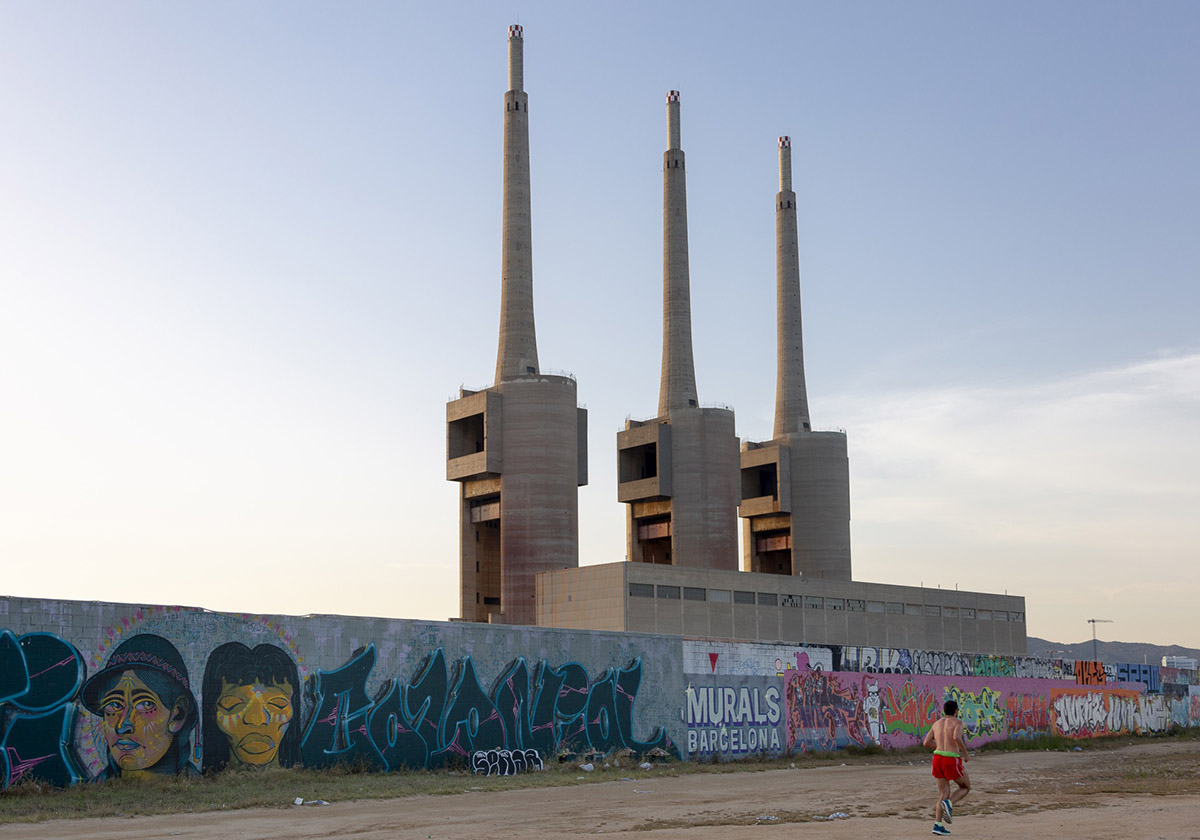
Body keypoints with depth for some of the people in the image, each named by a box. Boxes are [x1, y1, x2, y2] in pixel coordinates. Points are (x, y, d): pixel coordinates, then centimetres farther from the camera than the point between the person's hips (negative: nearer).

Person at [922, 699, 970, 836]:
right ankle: (948, 804, -11)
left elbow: (926, 743, 12)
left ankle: (937, 825, -2)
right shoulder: (958, 722, -2)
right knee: (966, 787, 17)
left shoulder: (937, 724, 15)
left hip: (938, 758, 5)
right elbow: (957, 737, -22)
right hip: (952, 761, -5)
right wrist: (965, 753, -8)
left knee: (944, 794, 13)